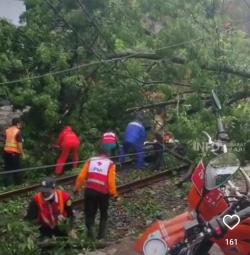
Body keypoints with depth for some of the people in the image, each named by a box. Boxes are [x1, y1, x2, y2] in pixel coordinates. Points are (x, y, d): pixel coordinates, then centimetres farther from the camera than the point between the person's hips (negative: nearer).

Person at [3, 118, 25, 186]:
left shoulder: (7, 130, 8)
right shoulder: (18, 131, -11)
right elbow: (19, 144, -14)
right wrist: (22, 153, -7)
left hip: (6, 151, 6)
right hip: (14, 153, -6)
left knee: (8, 169, 11)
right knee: (16, 169, 5)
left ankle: (8, 185, 12)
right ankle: (18, 185, 13)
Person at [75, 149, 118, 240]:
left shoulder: (90, 161, 9)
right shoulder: (110, 164, 2)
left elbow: (81, 176, 3)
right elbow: (111, 181, -8)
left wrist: (77, 188, 12)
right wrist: (114, 194, 0)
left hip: (89, 191, 1)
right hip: (103, 192, -1)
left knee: (89, 213, 12)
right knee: (103, 214, 20)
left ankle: (91, 233, -3)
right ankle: (101, 235, 20)